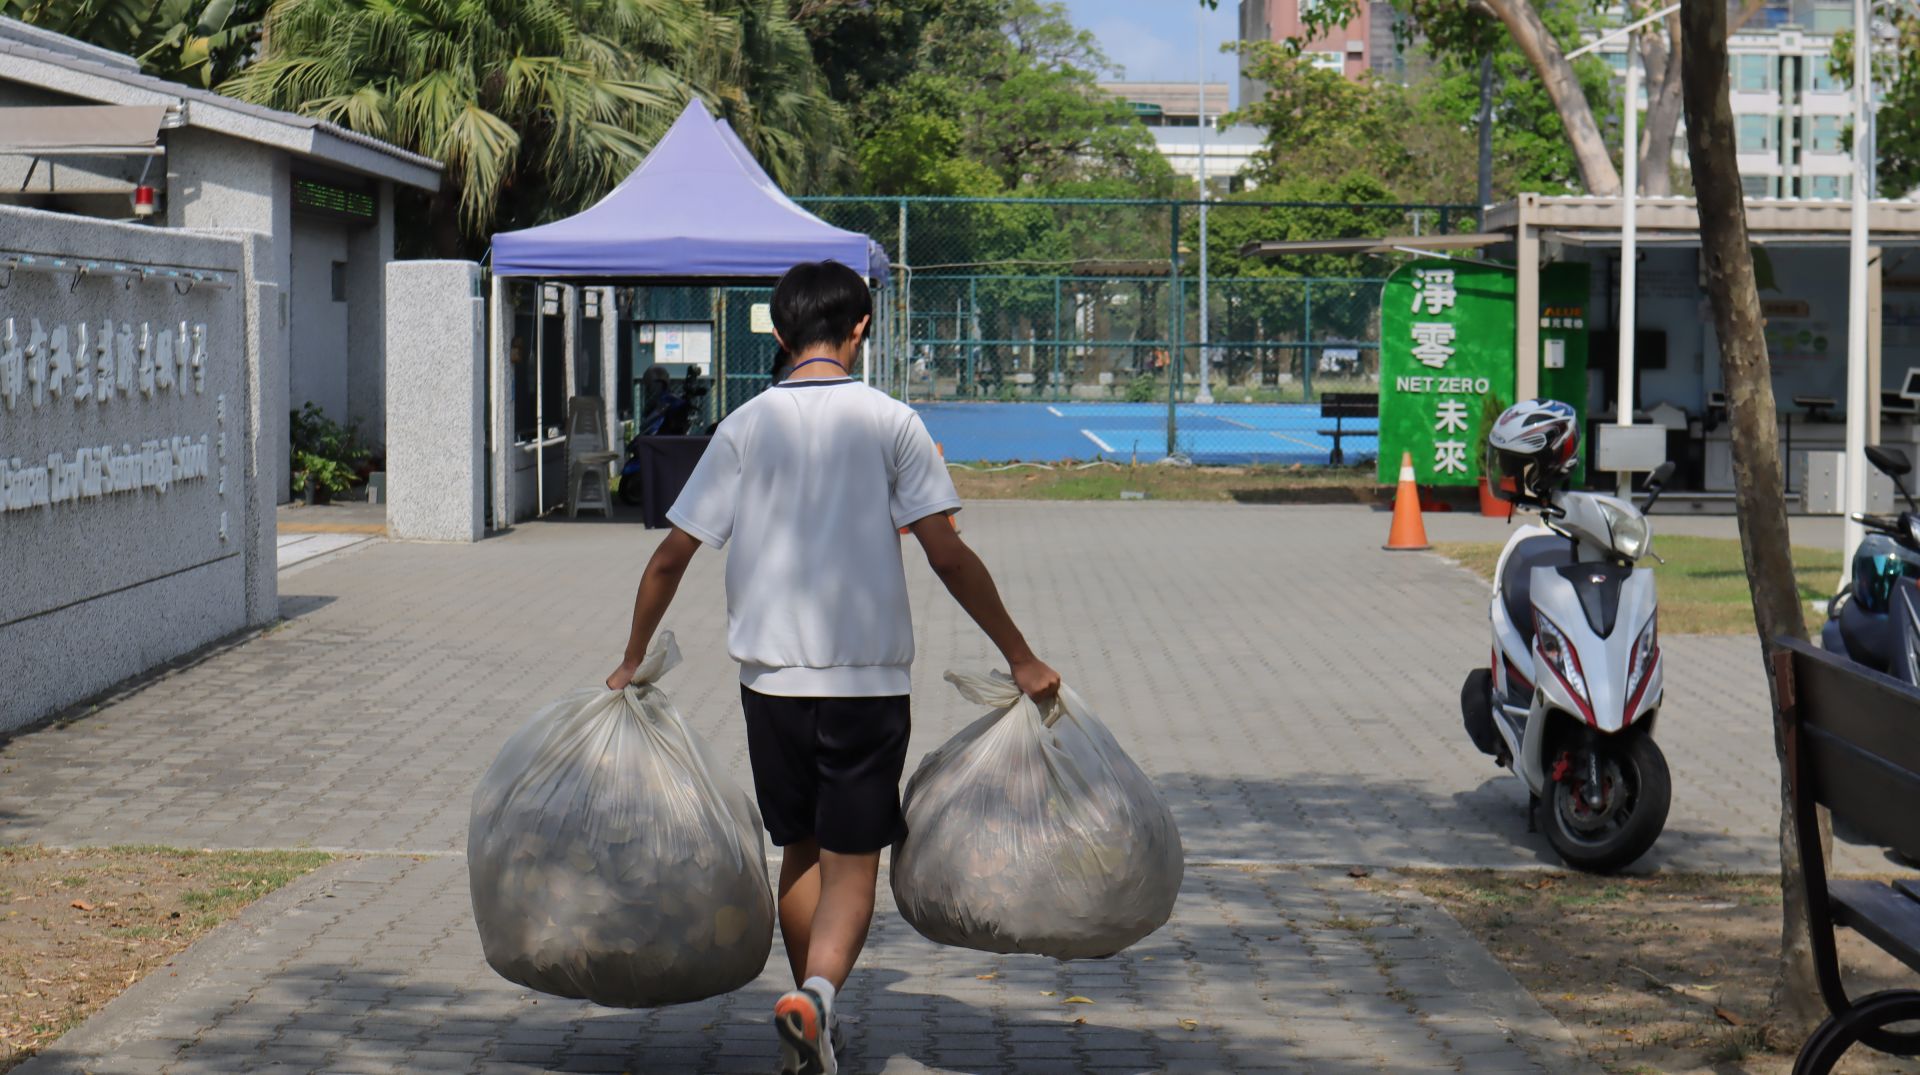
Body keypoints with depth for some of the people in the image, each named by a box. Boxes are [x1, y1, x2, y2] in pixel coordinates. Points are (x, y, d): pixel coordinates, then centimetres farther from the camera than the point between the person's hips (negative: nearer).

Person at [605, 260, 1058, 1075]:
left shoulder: (745, 427, 2)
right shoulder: (890, 423, -4)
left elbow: (671, 557, 2)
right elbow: (948, 556, -7)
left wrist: (632, 660, 14)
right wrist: (1020, 657, 0)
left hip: (771, 673, 3)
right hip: (867, 677, -2)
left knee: (800, 851, 17)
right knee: (853, 859, 1)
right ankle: (819, 992, -25)